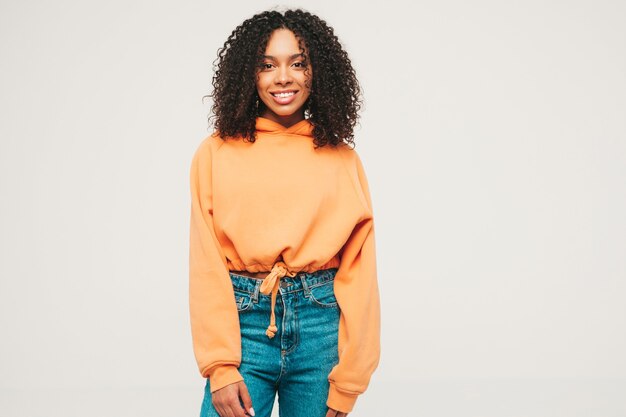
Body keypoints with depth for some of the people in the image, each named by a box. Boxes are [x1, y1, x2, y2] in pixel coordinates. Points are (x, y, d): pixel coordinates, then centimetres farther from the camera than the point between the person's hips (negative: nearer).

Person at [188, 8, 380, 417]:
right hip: (243, 322, -1)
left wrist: (348, 382, -4)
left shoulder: (343, 160, 4)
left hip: (322, 326, 1)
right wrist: (220, 366, -9)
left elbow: (357, 274, 1)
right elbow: (207, 267, -1)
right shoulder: (217, 154, 2)